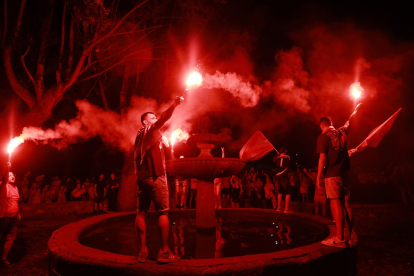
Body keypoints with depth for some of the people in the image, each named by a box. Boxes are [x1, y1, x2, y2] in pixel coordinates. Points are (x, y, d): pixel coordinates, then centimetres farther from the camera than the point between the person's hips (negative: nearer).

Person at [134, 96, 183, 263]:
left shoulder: (140, 135, 21)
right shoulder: (151, 130, -2)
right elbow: (163, 118, -19)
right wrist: (175, 104, -25)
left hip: (141, 177, 8)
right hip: (154, 176, -8)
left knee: (141, 212, 2)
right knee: (163, 212, -5)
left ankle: (142, 251, 3)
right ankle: (164, 252, -7)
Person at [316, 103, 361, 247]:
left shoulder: (323, 137, -5)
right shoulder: (341, 132, 12)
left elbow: (322, 158, -12)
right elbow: (349, 122, 33)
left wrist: (318, 177, -10)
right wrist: (355, 110, 52)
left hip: (331, 174, -6)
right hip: (344, 173, 6)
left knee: (335, 203, -9)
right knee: (346, 204, 8)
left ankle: (339, 238, -12)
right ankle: (349, 237, 13)